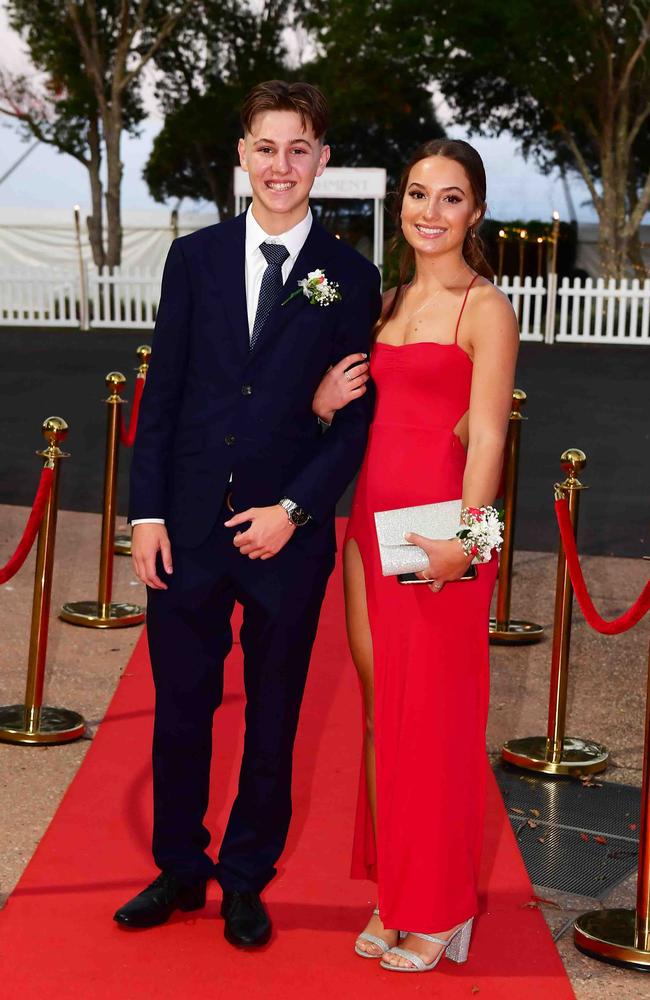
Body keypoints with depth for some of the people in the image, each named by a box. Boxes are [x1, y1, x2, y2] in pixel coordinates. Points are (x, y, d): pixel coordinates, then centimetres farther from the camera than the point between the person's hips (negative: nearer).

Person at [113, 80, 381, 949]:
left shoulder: (351, 279, 0)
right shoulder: (195, 257, 5)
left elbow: (356, 416, -1)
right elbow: (163, 391, 4)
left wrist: (293, 509, -11)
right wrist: (148, 511, -3)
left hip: (288, 535, -1)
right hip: (188, 527, 2)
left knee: (272, 721, 11)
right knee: (180, 709, 10)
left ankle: (246, 883, 28)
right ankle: (180, 870, 29)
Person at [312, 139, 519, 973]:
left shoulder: (485, 309, -6)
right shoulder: (390, 300, 15)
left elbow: (487, 435, -14)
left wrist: (465, 536, -26)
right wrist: (327, 402, 1)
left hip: (438, 529, -7)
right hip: (371, 515, 7)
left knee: (434, 715, 1)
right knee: (381, 709, 11)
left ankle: (438, 911, 16)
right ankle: (392, 893, 24)